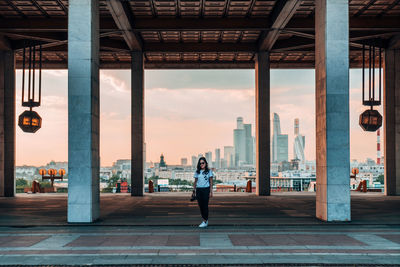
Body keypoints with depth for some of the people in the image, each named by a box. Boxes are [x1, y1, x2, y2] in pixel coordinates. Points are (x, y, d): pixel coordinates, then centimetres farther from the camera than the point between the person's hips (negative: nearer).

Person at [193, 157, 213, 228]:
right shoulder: (197, 172, 9)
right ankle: (205, 220, 17)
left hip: (206, 189, -3)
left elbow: (211, 182, 2)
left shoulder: (209, 171, 2)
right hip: (198, 189, 3)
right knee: (200, 205, 4)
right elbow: (195, 182, 12)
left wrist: (211, 192, -4)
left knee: (205, 205, -6)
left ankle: (205, 222, -2)